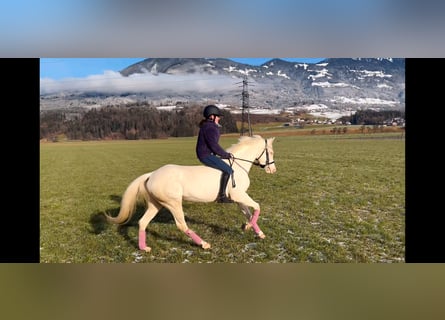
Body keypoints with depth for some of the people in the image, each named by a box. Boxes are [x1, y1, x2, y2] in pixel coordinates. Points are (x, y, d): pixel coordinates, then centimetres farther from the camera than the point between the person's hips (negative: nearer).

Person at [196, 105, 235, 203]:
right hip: (206, 155, -11)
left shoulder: (211, 126, 16)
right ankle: (221, 196, -17)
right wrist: (226, 154, -13)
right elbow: (214, 145, -23)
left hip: (208, 154, 11)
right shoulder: (209, 128, -18)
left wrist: (225, 153, 14)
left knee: (227, 168, 21)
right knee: (227, 170, -19)